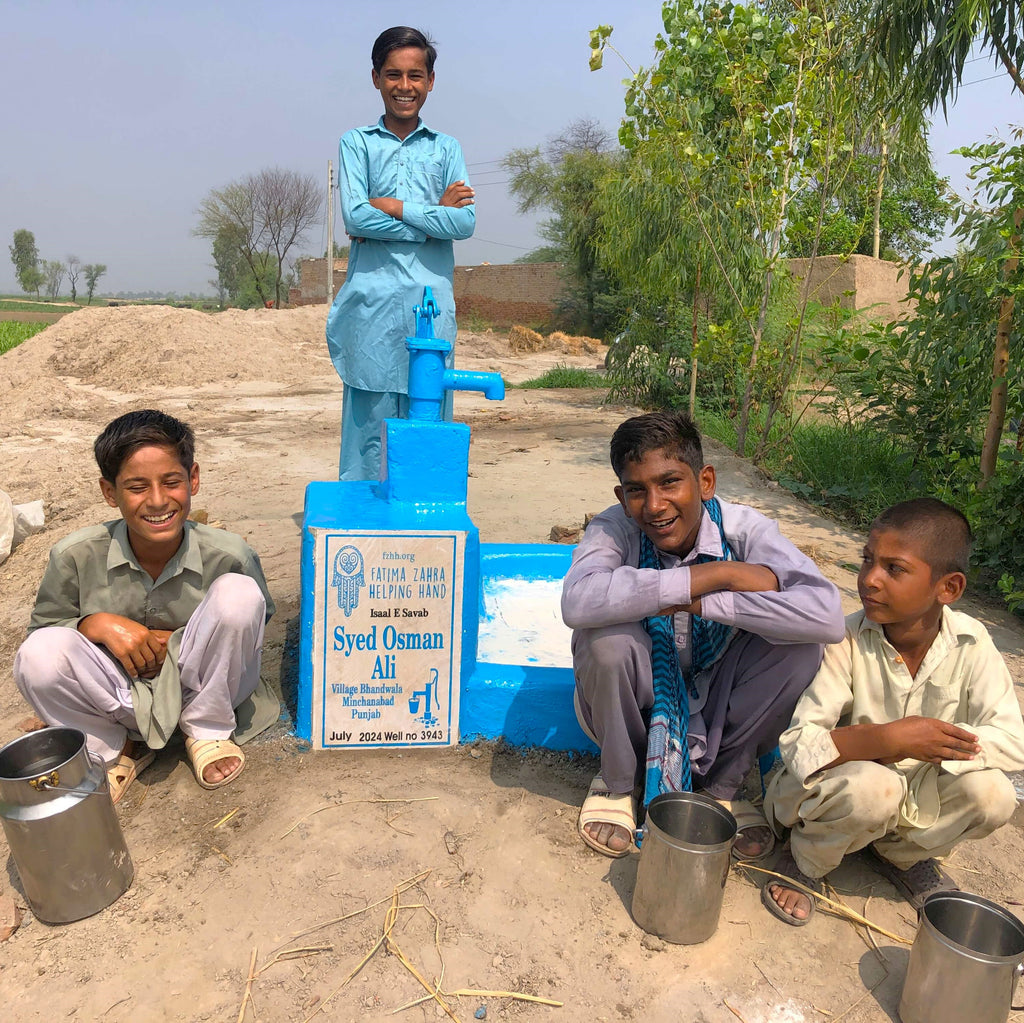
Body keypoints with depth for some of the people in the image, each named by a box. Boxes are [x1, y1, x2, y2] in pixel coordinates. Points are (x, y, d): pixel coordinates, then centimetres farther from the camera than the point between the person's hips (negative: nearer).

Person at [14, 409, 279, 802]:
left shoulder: (229, 556, -20)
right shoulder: (75, 556, -16)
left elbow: (253, 622, -3)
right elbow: (41, 628, -1)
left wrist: (179, 640, -18)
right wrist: (99, 623, -23)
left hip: (197, 688, 0)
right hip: (120, 694, 1)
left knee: (239, 594, -27)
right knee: (37, 656, -28)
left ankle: (207, 732, -1)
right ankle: (114, 751, 5)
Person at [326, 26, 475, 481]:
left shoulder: (446, 148, 16)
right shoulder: (356, 143, 12)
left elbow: (466, 221, 0)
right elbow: (355, 216, -4)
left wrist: (393, 207, -5)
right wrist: (434, 213, -3)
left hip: (432, 302, 1)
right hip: (372, 299, -1)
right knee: (368, 417, -1)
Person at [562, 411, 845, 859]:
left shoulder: (744, 529, -20)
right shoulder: (614, 530, -22)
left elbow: (827, 616, -34)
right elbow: (577, 602, -45)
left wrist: (702, 603, -38)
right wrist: (717, 574, -38)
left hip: (717, 702, 2)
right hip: (638, 700, -1)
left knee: (798, 645, -24)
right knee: (607, 637, -32)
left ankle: (722, 784, 3)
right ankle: (617, 781, -1)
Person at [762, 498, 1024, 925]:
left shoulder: (971, 643, -13)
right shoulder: (846, 641, -23)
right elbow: (798, 746, -27)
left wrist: (935, 741, -27)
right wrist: (889, 738, -39)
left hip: (917, 794, 4)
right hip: (829, 791, -4)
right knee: (870, 787, -35)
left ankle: (900, 853, 11)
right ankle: (806, 861, -1)